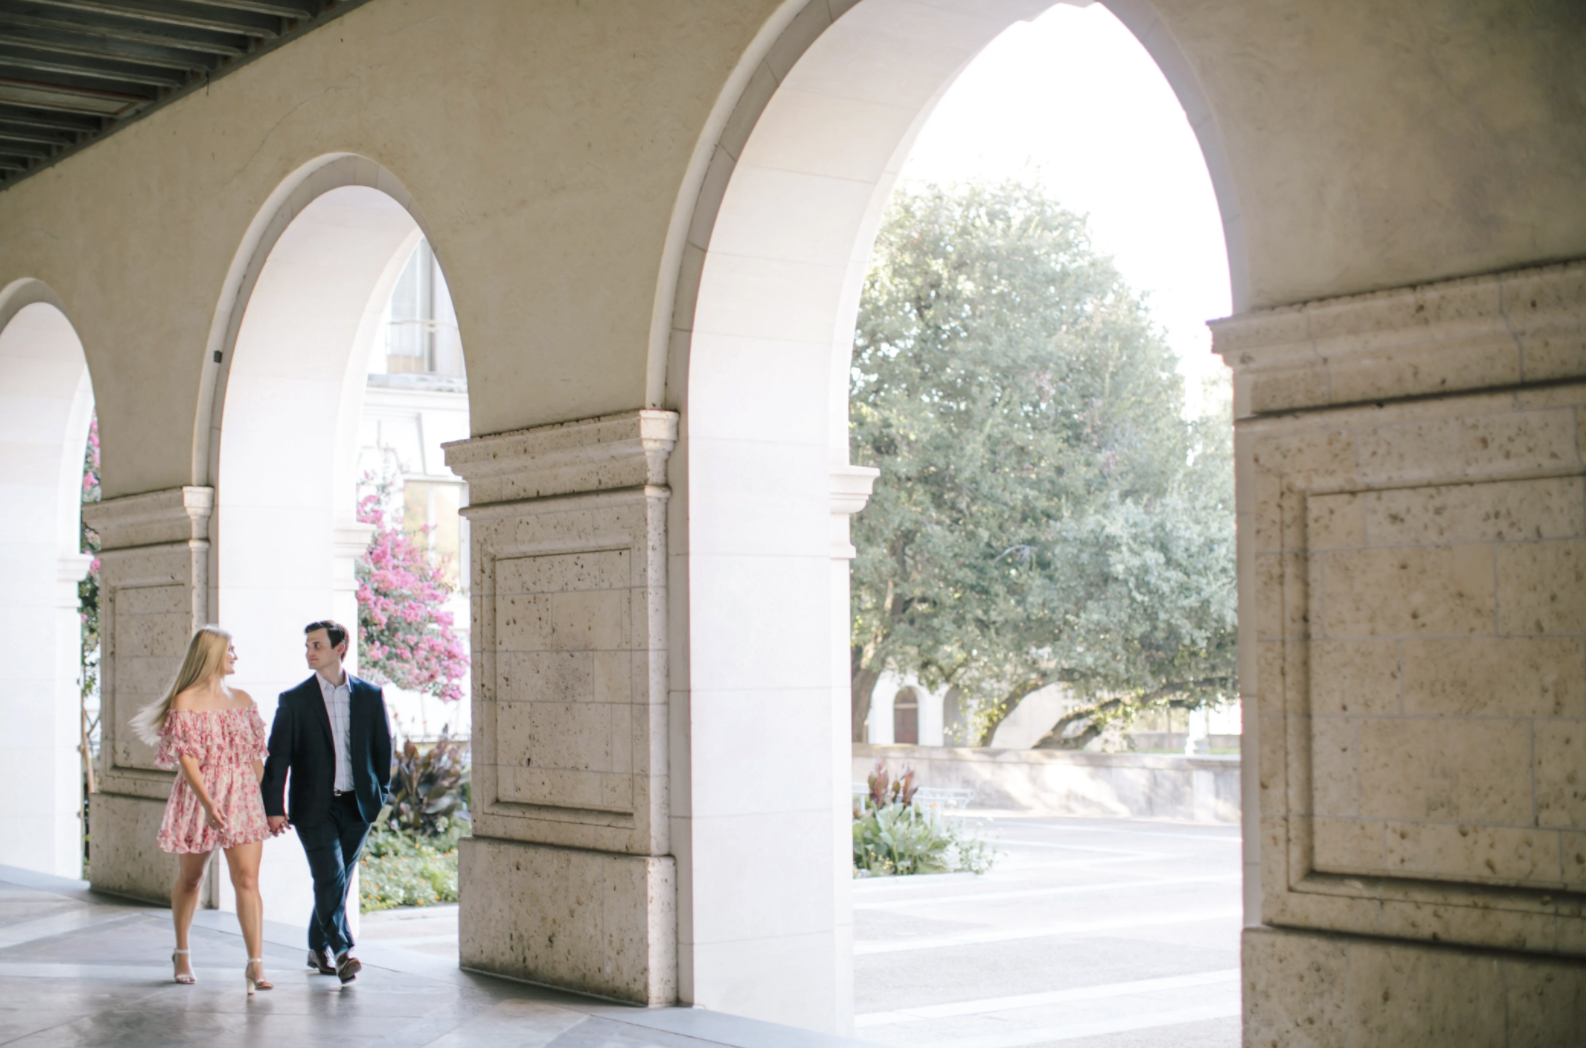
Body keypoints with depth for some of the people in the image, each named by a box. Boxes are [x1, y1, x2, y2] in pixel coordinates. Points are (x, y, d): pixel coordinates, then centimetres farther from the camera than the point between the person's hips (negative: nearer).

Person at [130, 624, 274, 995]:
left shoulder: (242, 700, 11)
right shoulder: (186, 701, -5)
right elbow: (186, 758, -12)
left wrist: (267, 801, 9)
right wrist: (208, 804, -22)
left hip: (242, 801, 3)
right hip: (198, 800, -3)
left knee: (248, 880, -9)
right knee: (189, 879, 12)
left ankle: (255, 964, -13)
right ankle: (182, 953, 33)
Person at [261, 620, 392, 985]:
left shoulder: (370, 695, 5)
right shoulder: (294, 700, 1)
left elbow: (383, 747, 12)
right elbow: (278, 757, -1)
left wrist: (380, 792, 6)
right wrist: (274, 808, -7)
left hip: (356, 805, 2)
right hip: (314, 806, -2)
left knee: (337, 880, 10)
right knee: (330, 878, -14)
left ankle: (318, 948, 26)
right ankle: (342, 952, -15)